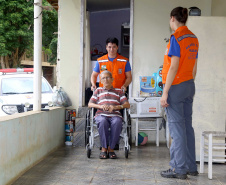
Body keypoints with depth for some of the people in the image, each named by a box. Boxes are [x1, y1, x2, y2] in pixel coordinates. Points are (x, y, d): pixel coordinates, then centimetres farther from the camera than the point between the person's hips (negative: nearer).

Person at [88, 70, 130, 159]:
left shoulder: (118, 91, 23)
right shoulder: (98, 90, 26)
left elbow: (127, 105, 11)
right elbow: (90, 104, 16)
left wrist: (115, 107, -7)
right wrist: (100, 106, -5)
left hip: (115, 115, 0)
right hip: (101, 115, 0)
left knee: (117, 122, -38)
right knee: (102, 122, -38)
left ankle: (111, 148, -24)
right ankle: (104, 148, -25)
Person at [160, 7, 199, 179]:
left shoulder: (176, 38, -13)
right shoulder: (193, 38, 11)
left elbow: (174, 67, -18)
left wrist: (165, 92, -16)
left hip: (176, 86, -8)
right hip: (189, 86, 8)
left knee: (177, 128, -5)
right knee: (187, 126, 12)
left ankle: (179, 169, -2)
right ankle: (191, 167, 17)